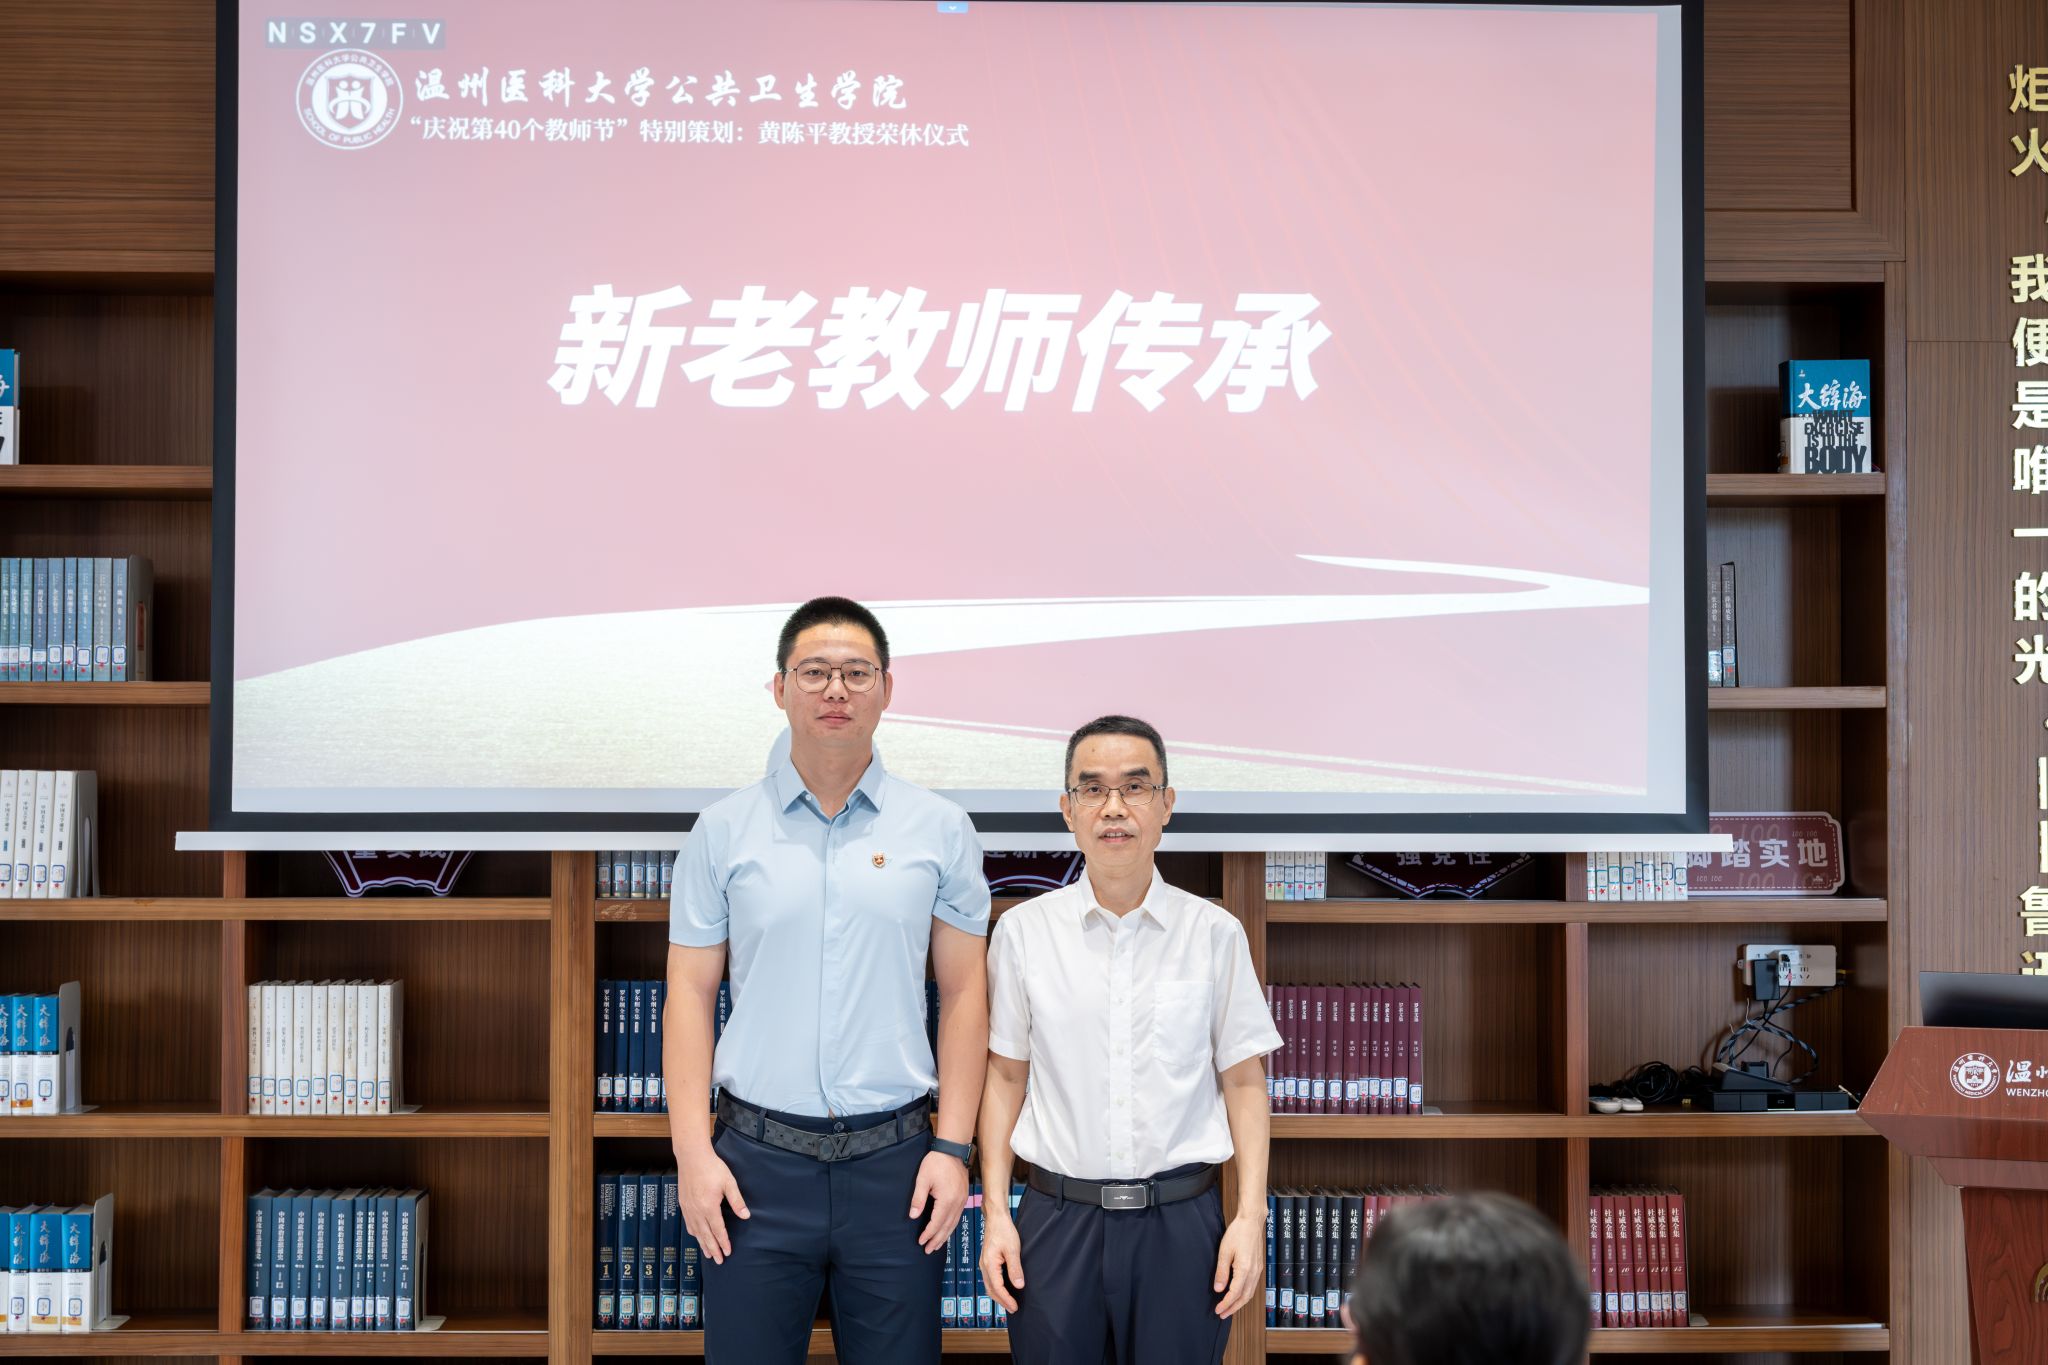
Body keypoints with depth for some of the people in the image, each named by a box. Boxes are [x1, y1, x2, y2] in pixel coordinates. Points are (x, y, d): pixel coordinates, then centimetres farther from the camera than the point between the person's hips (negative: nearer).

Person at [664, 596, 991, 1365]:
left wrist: (953, 1147, -2)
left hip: (894, 1159, 0)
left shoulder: (940, 830, 4)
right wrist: (692, 1150, -4)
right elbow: (690, 992, 4)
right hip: (759, 1162, 0)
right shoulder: (723, 831, 4)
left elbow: (963, 993, 5)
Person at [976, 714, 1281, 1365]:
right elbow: (1005, 1075, 8)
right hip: (1058, 1220, 0)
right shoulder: (1023, 932, 3)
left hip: (1180, 1223, 0)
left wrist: (1251, 1214, -3)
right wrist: (995, 1211, 2)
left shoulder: (1215, 933, 2)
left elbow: (1244, 1082, 4)